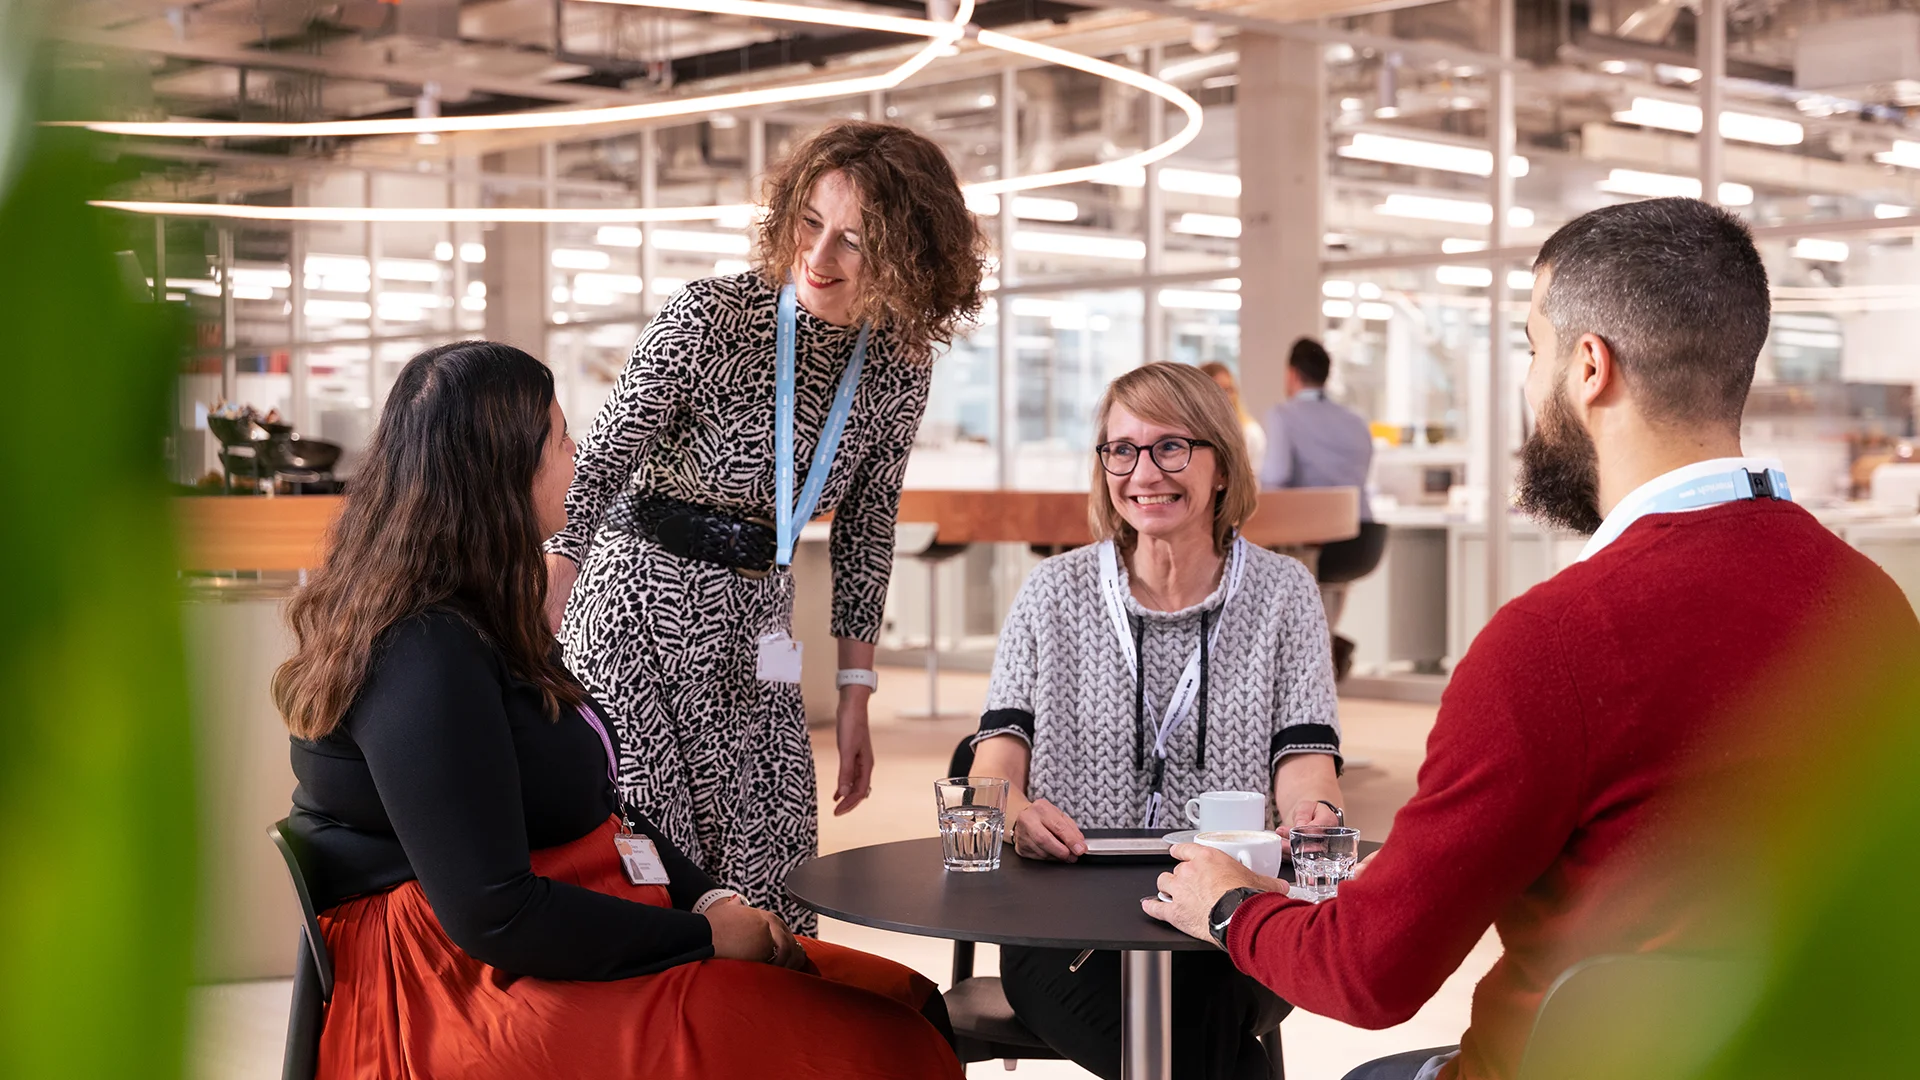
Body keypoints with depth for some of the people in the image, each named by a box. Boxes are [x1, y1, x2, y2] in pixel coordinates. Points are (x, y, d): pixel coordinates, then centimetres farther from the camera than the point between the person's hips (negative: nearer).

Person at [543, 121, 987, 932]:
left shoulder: (899, 366, 0)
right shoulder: (707, 319, -15)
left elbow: (865, 529, 11)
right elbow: (593, 474, -17)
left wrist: (854, 696, 11)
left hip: (753, 626, 5)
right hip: (637, 610, -5)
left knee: (774, 881, 3)